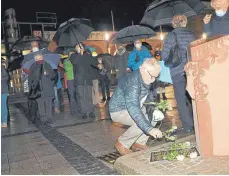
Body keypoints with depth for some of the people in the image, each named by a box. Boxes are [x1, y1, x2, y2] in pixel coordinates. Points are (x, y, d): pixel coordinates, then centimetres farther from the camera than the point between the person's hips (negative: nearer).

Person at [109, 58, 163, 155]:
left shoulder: (146, 79, -7)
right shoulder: (133, 82, -34)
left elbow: (148, 98, 9)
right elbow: (133, 108, -45)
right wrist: (149, 129, -51)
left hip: (132, 107, 9)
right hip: (118, 110, -9)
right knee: (141, 122, -29)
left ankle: (139, 142, 11)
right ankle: (122, 144, -5)